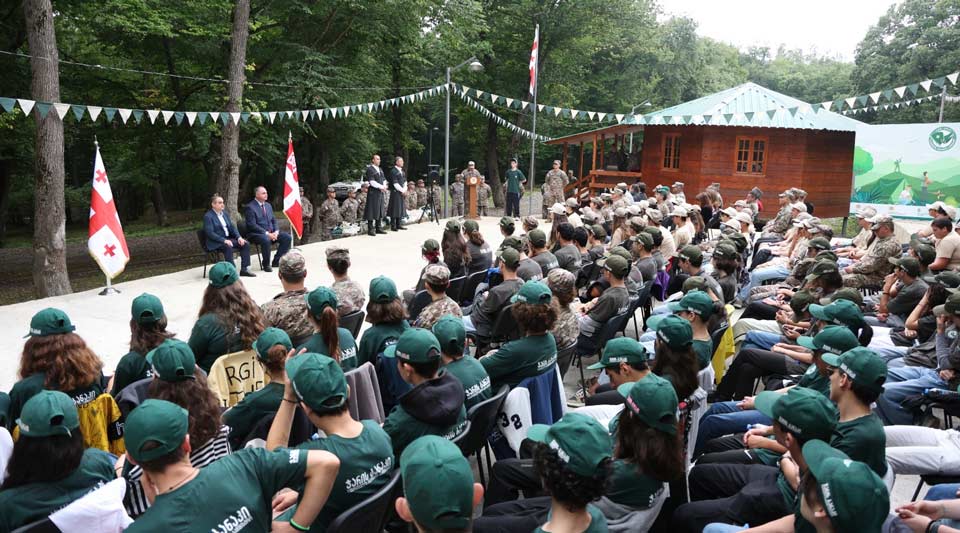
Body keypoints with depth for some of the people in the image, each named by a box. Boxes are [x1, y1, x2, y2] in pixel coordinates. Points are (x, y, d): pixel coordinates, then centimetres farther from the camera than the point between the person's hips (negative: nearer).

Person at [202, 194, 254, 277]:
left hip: (228, 239, 8)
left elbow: (232, 227, 13)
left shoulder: (225, 213, 15)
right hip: (215, 243, -7)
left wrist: (239, 237, -6)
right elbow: (210, 233, -17)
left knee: (245, 244, -11)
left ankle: (244, 269, -12)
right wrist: (224, 240, -27)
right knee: (228, 247, -37)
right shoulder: (208, 216, -8)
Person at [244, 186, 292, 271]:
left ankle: (276, 261, 0)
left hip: (271, 232, 8)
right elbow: (252, 225, -17)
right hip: (256, 234, -7)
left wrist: (276, 231, -5)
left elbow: (274, 220, 16)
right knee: (266, 239, -38)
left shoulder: (268, 205, 16)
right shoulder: (250, 207, -9)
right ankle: (266, 264, -17)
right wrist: (267, 233, -23)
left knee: (287, 237, -10)